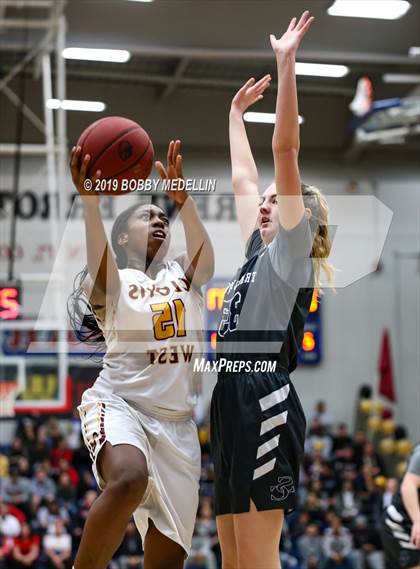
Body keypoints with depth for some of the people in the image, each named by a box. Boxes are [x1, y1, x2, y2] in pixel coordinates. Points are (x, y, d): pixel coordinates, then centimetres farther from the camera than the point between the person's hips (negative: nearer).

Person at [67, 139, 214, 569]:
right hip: (119, 403, -4)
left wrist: (182, 199, -29)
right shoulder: (112, 280, 2)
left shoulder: (183, 275, 13)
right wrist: (90, 199, -39)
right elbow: (99, 266, -22)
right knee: (129, 479, -39)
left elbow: (205, 257, -11)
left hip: (176, 421, 4)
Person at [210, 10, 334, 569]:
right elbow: (243, 177, 33)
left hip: (266, 401, -9)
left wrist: (286, 64, -10)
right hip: (233, 400, 9)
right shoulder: (259, 250, 21)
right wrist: (236, 111, 41)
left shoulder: (292, 246, 0)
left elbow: (285, 149, -9)